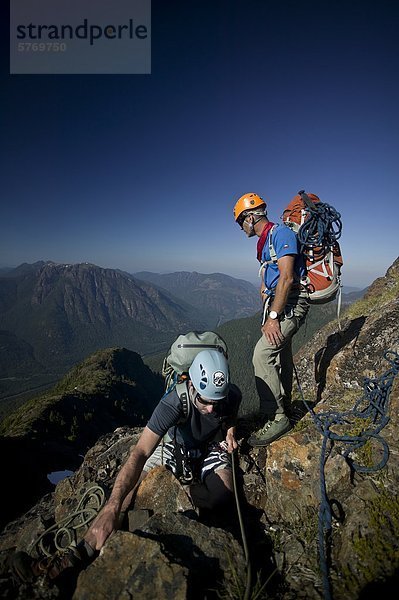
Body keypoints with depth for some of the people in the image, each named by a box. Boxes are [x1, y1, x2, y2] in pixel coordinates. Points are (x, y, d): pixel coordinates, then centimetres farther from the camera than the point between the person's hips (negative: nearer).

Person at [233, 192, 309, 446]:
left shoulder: (281, 233, -12)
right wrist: (268, 316, 15)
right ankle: (283, 409, 32)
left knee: (262, 354, -19)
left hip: (292, 303, -10)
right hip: (279, 303, 10)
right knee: (281, 357, 16)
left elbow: (287, 278, -22)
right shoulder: (265, 241, 18)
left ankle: (276, 418, -9)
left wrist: (273, 317, -23)